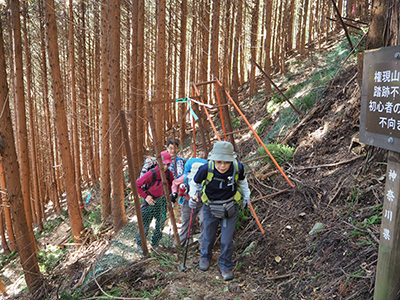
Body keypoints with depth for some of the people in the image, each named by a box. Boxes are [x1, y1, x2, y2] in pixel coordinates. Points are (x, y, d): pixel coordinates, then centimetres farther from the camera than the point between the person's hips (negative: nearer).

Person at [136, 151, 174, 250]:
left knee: (161, 224, 10)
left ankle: (155, 244, 30)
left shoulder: (169, 173, -8)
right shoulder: (151, 174, -24)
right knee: (145, 225, 2)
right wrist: (145, 196, -18)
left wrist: (168, 191, -1)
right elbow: (137, 185, -17)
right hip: (149, 201, -5)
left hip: (161, 202, 5)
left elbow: (172, 183, 16)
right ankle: (140, 243, 27)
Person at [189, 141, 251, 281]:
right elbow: (195, 183, -4)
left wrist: (246, 197, 14)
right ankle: (205, 257, 49)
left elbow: (242, 181, 3)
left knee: (227, 240, 2)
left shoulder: (238, 168, -23)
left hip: (230, 208, 0)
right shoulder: (206, 169, -28)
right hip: (210, 208, 0)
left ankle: (225, 266, 29)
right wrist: (193, 197, 8)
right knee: (208, 237, 18)